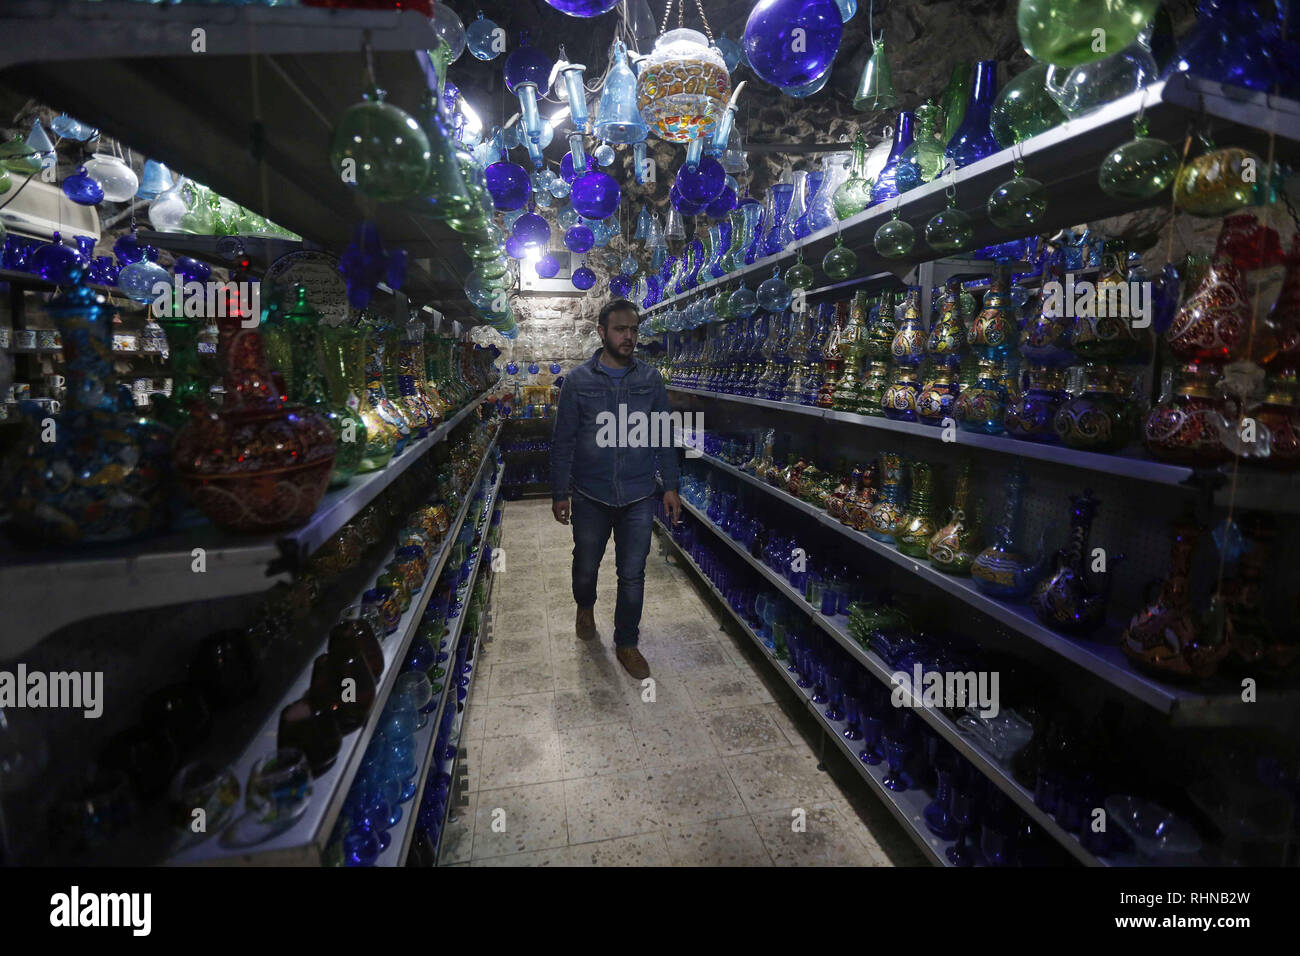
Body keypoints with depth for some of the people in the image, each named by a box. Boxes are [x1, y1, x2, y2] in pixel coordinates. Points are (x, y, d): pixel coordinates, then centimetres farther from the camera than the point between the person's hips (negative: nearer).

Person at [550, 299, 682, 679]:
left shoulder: (650, 378, 2)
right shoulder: (579, 380, -3)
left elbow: (662, 436, 6)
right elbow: (563, 440, -1)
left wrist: (671, 486, 3)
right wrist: (559, 493, -2)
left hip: (638, 497, 1)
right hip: (590, 496, 0)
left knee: (632, 575, 8)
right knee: (586, 565, 18)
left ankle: (626, 644, 27)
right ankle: (585, 606, 51)